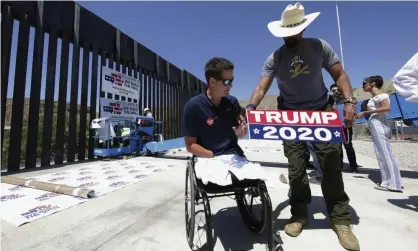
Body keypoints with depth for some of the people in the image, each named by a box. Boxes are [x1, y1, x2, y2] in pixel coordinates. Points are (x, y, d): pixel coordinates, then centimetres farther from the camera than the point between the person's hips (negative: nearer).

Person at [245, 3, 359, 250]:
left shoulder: (320, 46, 0)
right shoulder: (274, 59, -3)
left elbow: (339, 74, 2)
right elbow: (261, 88, -14)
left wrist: (349, 101, -14)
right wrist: (250, 108, -33)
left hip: (322, 113, 1)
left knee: (332, 167, 1)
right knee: (296, 169, 2)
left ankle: (341, 219, 16)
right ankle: (299, 214, 19)